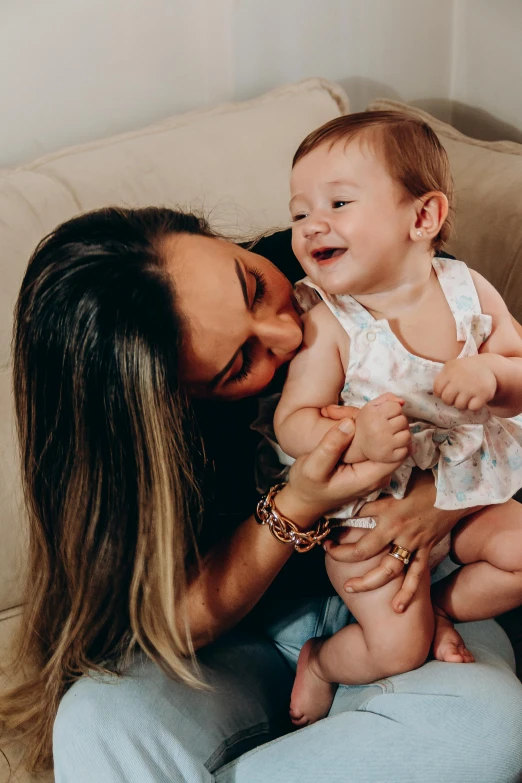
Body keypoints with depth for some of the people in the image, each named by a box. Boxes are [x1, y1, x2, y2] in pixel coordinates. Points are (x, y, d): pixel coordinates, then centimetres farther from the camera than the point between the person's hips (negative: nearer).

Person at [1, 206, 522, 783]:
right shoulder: (142, 421, -21)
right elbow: (179, 622, -16)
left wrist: (447, 494, -24)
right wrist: (297, 510, -31)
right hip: (247, 632, -3)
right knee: (100, 719, -34)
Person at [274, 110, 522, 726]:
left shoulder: (467, 290, -9)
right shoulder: (328, 322, -20)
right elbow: (292, 422, -21)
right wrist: (356, 438, -41)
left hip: (464, 490, 5)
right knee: (396, 648, -11)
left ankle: (439, 609, 18)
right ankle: (320, 661, 22)